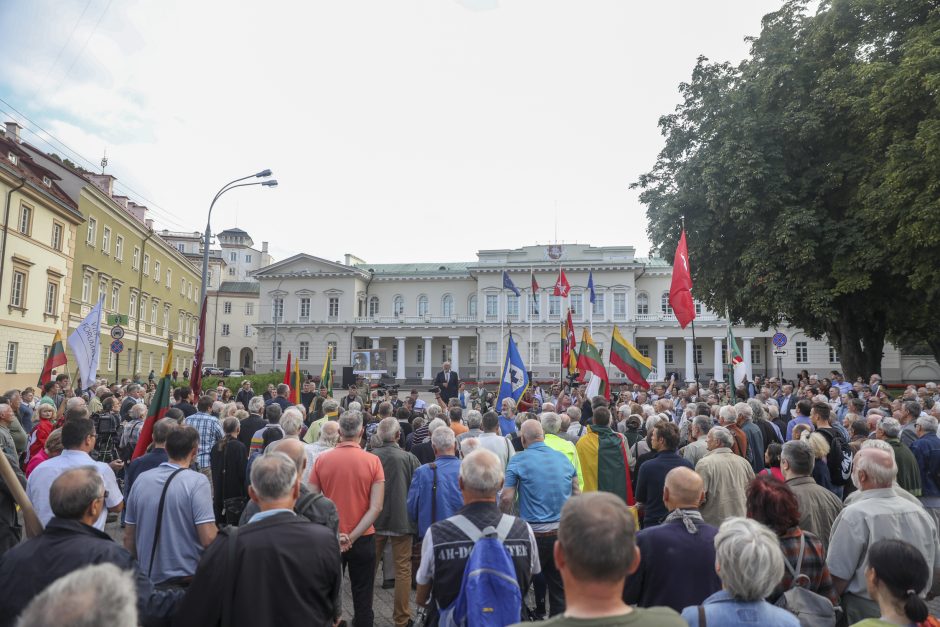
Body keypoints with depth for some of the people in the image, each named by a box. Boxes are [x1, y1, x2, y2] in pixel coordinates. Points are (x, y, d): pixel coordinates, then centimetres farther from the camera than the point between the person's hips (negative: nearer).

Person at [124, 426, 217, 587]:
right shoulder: (197, 481, -16)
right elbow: (208, 539, -21)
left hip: (148, 579, 5)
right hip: (187, 578, -5)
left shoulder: (141, 479, -1)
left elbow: (128, 537, 7)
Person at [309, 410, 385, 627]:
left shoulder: (321, 460, -8)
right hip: (363, 539, -1)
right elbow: (376, 507, -15)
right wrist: (352, 537, -12)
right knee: (362, 599, 13)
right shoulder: (372, 461, -11)